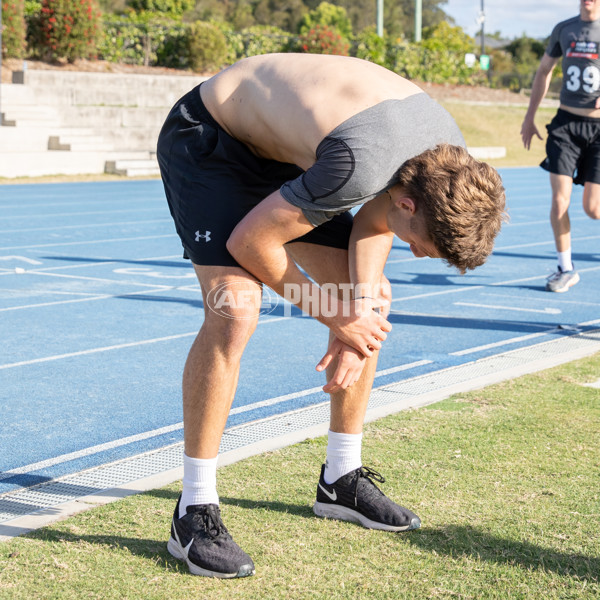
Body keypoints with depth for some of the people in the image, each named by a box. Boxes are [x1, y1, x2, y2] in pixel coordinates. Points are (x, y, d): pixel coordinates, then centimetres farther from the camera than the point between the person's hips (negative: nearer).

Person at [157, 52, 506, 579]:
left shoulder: (449, 156, -15)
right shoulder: (358, 165, -40)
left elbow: (374, 223, 3)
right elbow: (248, 241, -28)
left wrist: (359, 316, -10)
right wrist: (336, 316, -16)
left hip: (279, 148, 9)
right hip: (206, 141, -8)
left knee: (372, 298, 5)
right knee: (234, 310, -27)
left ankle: (342, 480, 20)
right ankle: (195, 513, -15)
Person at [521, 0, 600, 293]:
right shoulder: (564, 29, 8)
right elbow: (544, 71, 22)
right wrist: (529, 118, 20)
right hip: (566, 123, 3)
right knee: (559, 198, -6)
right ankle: (565, 268, 9)